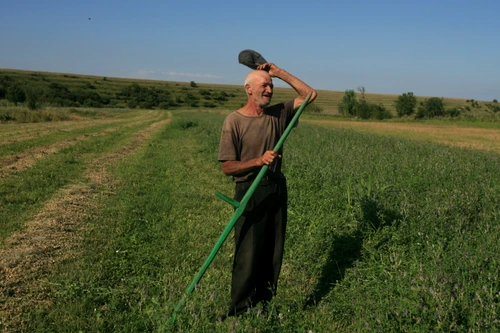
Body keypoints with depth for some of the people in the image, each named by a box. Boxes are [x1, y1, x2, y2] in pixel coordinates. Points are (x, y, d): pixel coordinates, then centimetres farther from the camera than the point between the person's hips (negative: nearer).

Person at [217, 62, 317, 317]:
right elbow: (227, 167, -10)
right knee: (248, 257, -2)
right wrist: (260, 160, -24)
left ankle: (264, 306, 28)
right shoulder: (234, 121, -10)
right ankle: (239, 313, 14)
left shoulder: (278, 114, 5)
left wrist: (279, 72, 3)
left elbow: (309, 94, 9)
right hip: (250, 193, -5)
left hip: (277, 190, 6)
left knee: (273, 255, 12)